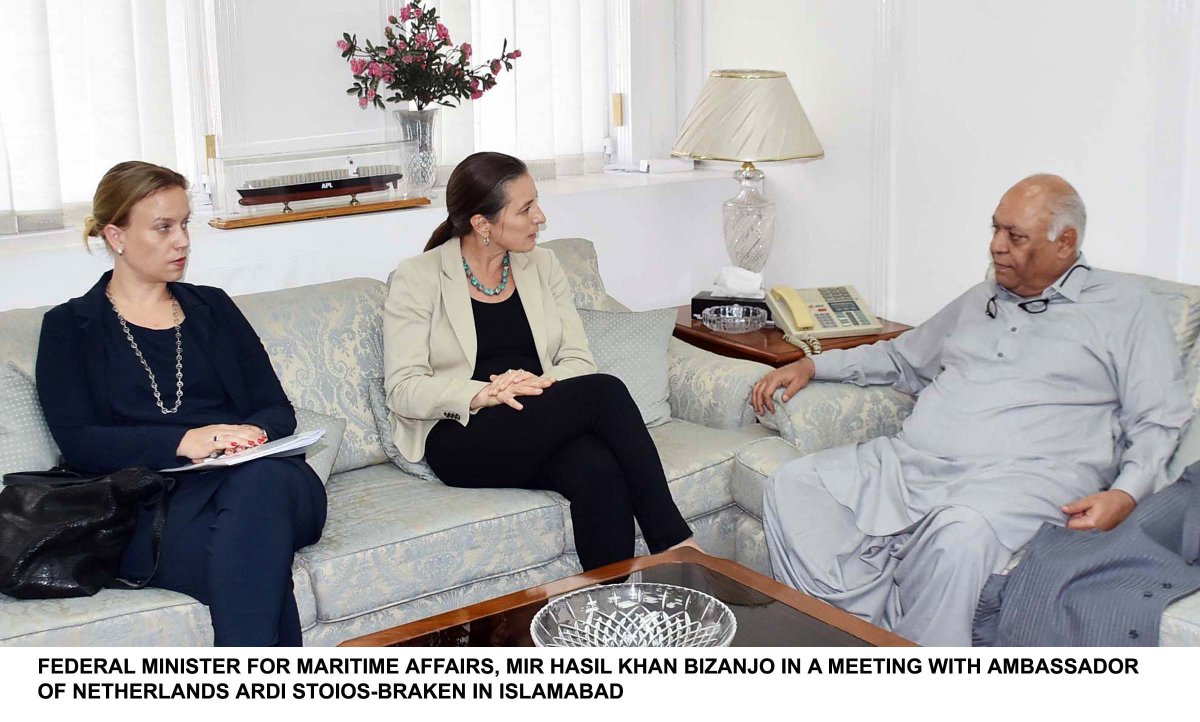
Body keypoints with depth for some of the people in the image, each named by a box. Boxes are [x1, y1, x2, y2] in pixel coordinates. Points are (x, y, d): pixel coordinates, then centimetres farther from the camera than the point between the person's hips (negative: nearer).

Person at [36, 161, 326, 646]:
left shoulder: (212, 308, 25)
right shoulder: (71, 327, 16)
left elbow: (278, 410, 18)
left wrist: (251, 435, -8)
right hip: (149, 505, -2)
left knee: (260, 480, -38)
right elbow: (76, 442, 1)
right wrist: (184, 442, -16)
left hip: (265, 481, 3)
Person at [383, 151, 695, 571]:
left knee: (599, 469, -34)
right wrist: (484, 394, -23)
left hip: (542, 432, 4)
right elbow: (403, 390, -7)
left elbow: (579, 361, 8)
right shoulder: (418, 279, 1)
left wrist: (540, 385, -15)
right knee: (605, 393, -28)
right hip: (461, 440, -4)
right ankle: (674, 543, -24)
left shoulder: (542, 266, 15)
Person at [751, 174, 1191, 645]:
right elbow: (904, 358, 40)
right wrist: (812, 366, 28)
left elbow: (1159, 421, 3)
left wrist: (1125, 494, -16)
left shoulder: (1124, 306, 10)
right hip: (912, 461, 6)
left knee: (960, 534, -41)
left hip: (1021, 478, -6)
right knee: (792, 487, -18)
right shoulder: (979, 301, 28)